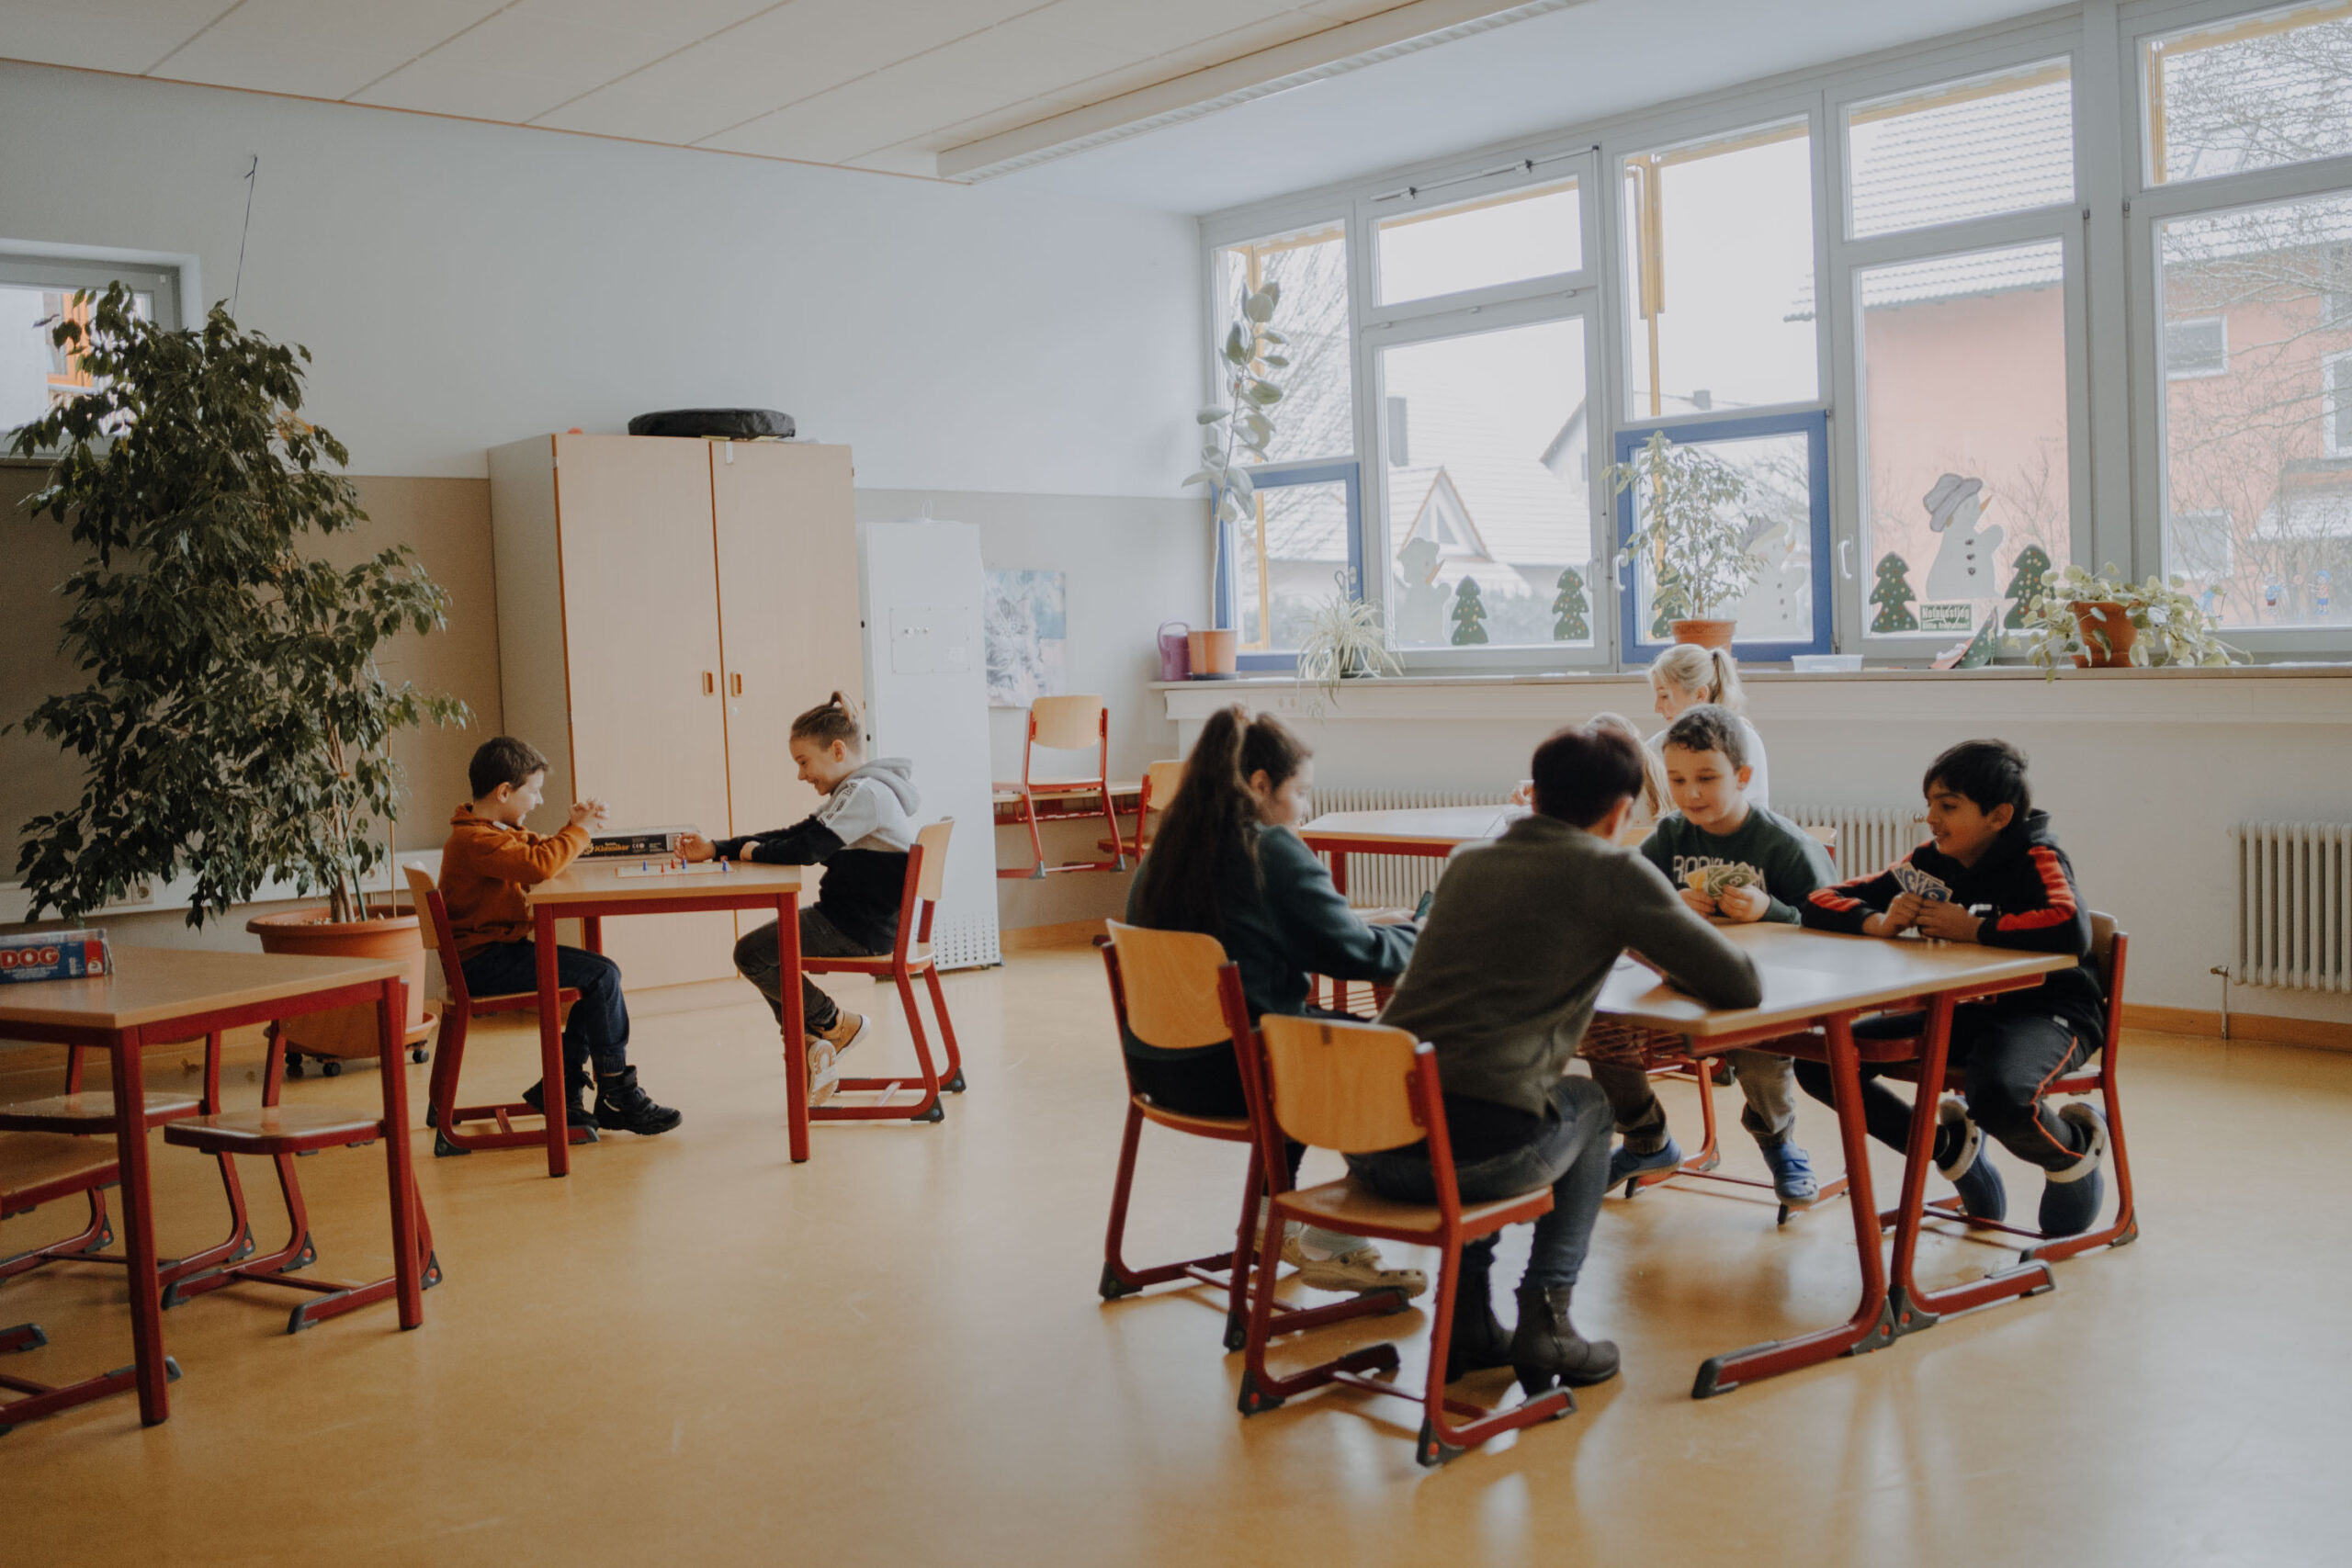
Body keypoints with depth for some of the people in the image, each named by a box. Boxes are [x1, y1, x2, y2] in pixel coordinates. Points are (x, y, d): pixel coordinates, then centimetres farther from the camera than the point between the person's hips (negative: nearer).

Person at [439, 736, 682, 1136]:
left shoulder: (499, 830, 17)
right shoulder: (473, 840, -19)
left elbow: (540, 852, 26)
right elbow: (539, 865, -32)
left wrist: (574, 827, 7)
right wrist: (579, 829, -17)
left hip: (501, 950, 11)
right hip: (484, 960, -11)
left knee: (602, 974, 1)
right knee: (602, 974, -18)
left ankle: (561, 1087, 4)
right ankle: (617, 1098, -10)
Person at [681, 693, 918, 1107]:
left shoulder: (866, 793, -17)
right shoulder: (856, 792, 17)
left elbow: (809, 848, -24)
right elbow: (794, 836, 16)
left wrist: (754, 851, -6)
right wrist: (716, 849, 10)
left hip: (863, 928, -11)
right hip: (853, 918, 11)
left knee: (752, 954, -11)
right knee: (768, 945, 18)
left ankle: (834, 1024, 4)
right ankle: (810, 1045, 13)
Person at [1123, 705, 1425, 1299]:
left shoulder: (1163, 849, 10)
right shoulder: (1272, 850, -12)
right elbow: (1354, 953, -10)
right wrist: (1420, 935, 9)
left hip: (1156, 1068, 9)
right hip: (1228, 1074, -9)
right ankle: (1333, 1246, 12)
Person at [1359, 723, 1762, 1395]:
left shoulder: (1466, 861, 20)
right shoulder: (1614, 873, 2)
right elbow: (1741, 985, 6)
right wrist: (1668, 961, 27)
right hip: (1471, 1150, -5)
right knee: (1589, 1108, 28)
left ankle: (1467, 1322, 33)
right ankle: (1543, 1322, 20)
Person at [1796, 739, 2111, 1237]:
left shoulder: (2037, 859, -13)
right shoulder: (1931, 862, 2)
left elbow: (2072, 930, -36)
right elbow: (1821, 903, 3)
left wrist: (1974, 929, -26)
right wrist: (1879, 923, -18)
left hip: (2046, 1012, -6)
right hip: (1962, 1011, 6)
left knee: (1996, 1094, -41)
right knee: (1819, 1062, -8)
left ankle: (2075, 1148, -1)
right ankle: (1948, 1144, 14)